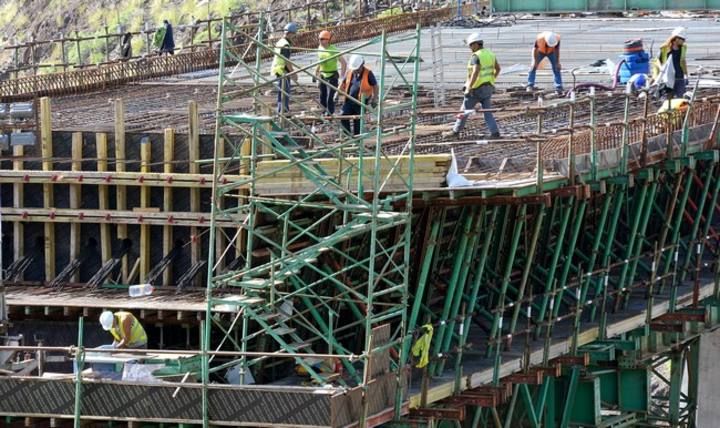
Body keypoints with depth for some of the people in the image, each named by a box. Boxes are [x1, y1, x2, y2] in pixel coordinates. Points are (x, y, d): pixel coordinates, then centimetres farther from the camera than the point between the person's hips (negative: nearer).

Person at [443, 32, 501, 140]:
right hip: (488, 88, 7)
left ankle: (456, 131, 16)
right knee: (487, 112, 9)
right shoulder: (490, 54, 8)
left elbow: (475, 72, -29)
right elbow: (497, 68, 19)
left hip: (476, 88, -7)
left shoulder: (476, 56, -17)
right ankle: (494, 132, -3)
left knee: (464, 110, 6)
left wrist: (468, 88, -29)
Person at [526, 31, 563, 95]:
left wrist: (558, 62, -15)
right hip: (540, 52, 0)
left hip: (551, 52, 0)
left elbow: (557, 50, -17)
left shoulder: (557, 38, -33)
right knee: (533, 67, -8)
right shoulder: (539, 38, -37)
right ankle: (530, 86, -2)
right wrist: (535, 61, -20)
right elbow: (535, 49, -20)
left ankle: (559, 88, -7)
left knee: (556, 68, -8)